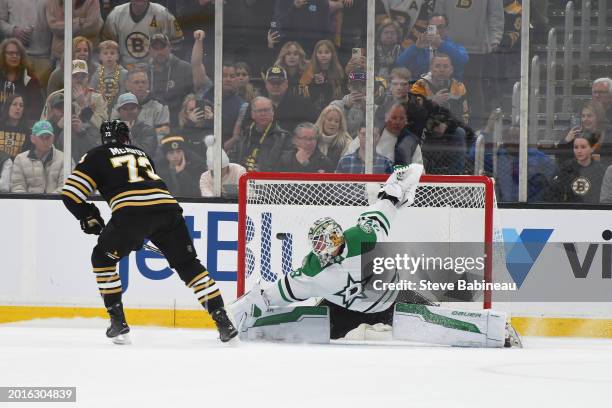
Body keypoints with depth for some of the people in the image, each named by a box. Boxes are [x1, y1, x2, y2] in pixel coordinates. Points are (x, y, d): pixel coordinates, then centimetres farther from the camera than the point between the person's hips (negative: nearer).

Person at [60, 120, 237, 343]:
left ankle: (118, 322, 13)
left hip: (131, 211, -4)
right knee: (188, 264, 17)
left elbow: (70, 194, 14)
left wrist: (89, 217, 30)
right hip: (168, 207, 4)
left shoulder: (97, 156, 20)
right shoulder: (141, 154, 35)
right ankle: (222, 321, 8)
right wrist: (141, 235, 49)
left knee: (102, 258, 20)